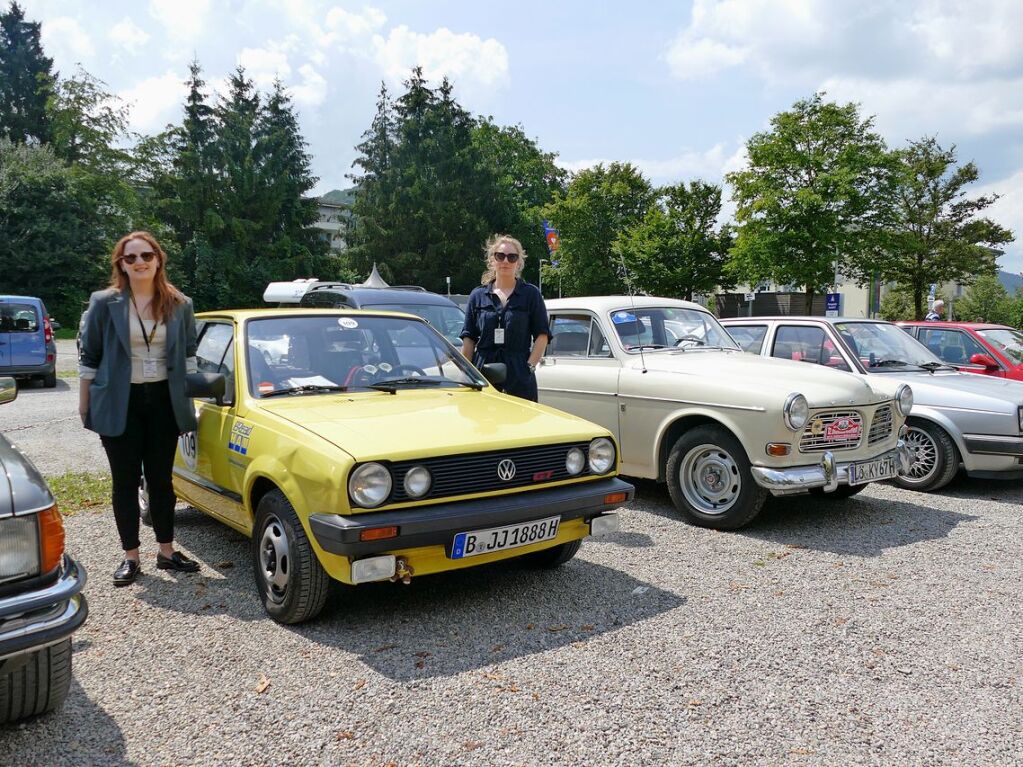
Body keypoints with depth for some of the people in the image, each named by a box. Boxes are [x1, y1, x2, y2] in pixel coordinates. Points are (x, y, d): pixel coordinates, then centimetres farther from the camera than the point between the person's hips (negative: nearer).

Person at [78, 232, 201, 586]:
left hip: (164, 401, 2)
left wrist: (188, 396, 7)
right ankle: (131, 557, 16)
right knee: (126, 482, 6)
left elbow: (188, 354, 11)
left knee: (160, 479, 10)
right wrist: (85, 405, 0)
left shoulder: (179, 305, 2)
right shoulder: (104, 303, -4)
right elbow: (89, 358, 0)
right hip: (119, 404, -2)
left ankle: (167, 552, 21)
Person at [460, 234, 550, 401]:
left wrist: (530, 366, -9)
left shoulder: (531, 294, 6)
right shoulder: (477, 295, 11)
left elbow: (542, 335, 3)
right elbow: (468, 339, 11)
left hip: (520, 377, -2)